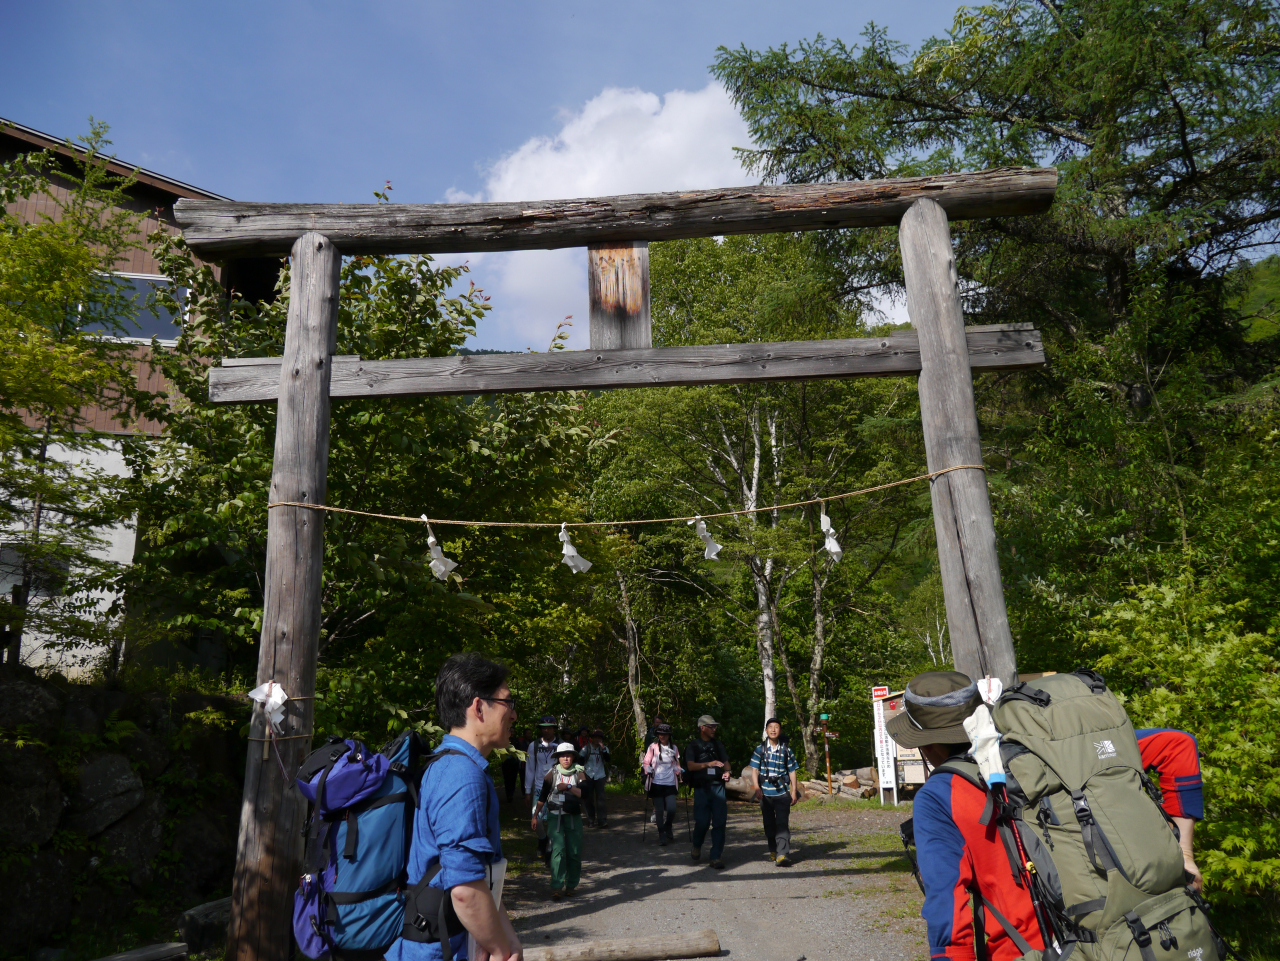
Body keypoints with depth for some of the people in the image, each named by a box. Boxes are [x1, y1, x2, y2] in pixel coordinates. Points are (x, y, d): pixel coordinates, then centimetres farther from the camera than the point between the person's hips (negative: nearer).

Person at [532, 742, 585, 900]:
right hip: (555, 816, -1)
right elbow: (542, 796, 8)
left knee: (574, 852, 2)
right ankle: (556, 887, -9)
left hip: (574, 817, 1)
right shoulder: (552, 774, 2)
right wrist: (535, 816, 8)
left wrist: (569, 787, -20)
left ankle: (571, 885, 18)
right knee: (558, 850, -13)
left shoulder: (579, 773, 2)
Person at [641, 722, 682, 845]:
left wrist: (679, 773, 3)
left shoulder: (674, 748, 10)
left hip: (670, 783, 2)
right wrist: (648, 770, -15)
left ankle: (667, 829, 23)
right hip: (656, 783, -2)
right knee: (659, 810, -1)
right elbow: (646, 763, 4)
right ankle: (662, 836, 14)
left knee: (671, 809, -7)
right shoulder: (653, 747, 2)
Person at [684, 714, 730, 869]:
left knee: (719, 822, -3)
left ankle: (715, 857, 4)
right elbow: (690, 765, -9)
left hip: (718, 787, 3)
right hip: (702, 788, -3)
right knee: (702, 821, -4)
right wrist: (708, 764, -23)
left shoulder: (718, 745, 17)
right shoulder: (693, 746, 3)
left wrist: (727, 772, -3)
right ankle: (697, 847, 26)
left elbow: (726, 762, 19)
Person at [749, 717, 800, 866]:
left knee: (782, 823, -11)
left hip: (782, 792, -1)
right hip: (765, 792, 1)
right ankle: (773, 851, 25)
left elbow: (792, 770, 8)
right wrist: (757, 789, -8)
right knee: (769, 824, 10)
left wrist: (794, 790, 4)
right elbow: (754, 770, 1)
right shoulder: (760, 748, 2)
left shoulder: (786, 749, 2)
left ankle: (783, 854, -15)